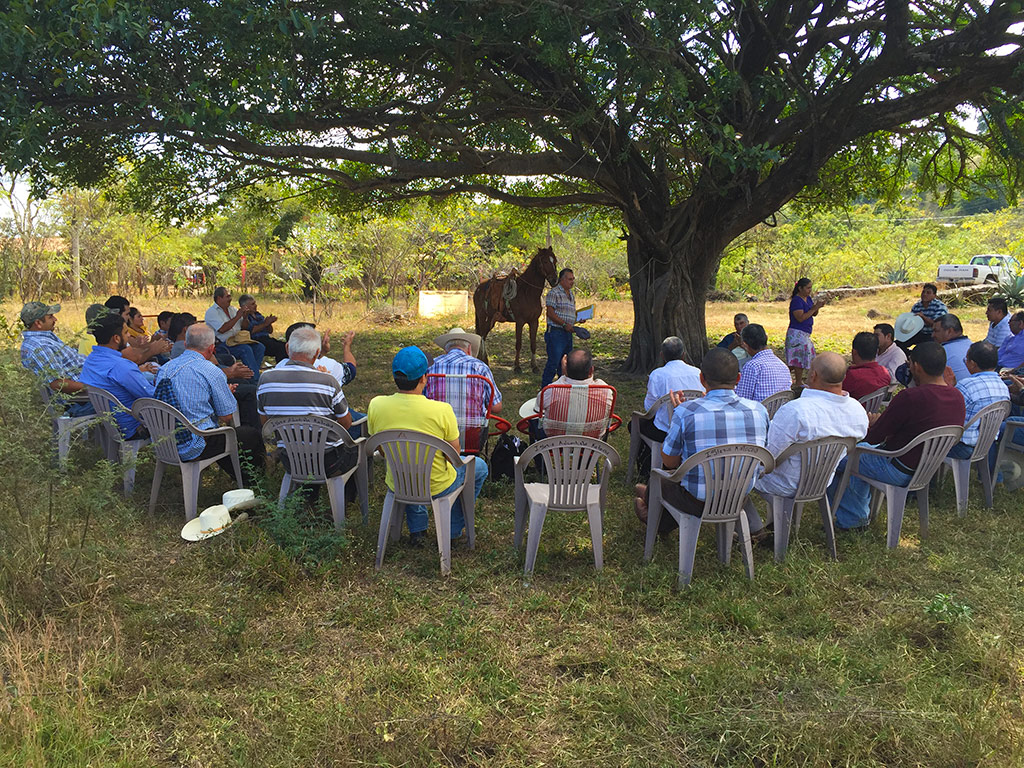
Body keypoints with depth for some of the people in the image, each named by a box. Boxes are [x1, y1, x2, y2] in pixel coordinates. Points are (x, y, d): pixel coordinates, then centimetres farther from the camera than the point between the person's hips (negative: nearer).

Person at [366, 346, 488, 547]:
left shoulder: (376, 405, -16)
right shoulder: (441, 410, -27)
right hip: (437, 488, -3)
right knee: (479, 466, 25)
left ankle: (417, 530, 38)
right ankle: (453, 529, 32)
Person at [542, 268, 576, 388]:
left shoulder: (571, 294, 18)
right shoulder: (554, 293, -9)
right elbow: (550, 313, -16)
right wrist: (564, 324, -20)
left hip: (568, 333, 9)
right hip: (556, 332, -8)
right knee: (554, 361, -9)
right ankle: (545, 388, -1)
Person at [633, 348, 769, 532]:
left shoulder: (686, 411, -21)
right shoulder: (759, 410, -9)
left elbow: (670, 462, -6)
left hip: (699, 503, -5)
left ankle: (649, 498, 59)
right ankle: (662, 523, 55)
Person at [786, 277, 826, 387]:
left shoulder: (808, 298, 12)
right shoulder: (796, 301, -16)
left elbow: (813, 314, 16)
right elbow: (800, 318, -24)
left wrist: (817, 307, -5)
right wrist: (814, 308, -20)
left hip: (805, 333, 9)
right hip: (797, 333, -9)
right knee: (800, 357, -5)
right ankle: (799, 383, 3)